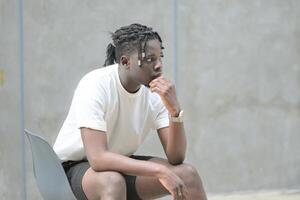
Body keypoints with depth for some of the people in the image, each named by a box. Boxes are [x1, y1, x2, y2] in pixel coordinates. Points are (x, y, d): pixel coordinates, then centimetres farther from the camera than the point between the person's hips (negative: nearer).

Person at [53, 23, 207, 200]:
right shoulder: (96, 85, -26)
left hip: (119, 164, 6)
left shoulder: (156, 91, -10)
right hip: (73, 169, -6)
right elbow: (97, 158, -35)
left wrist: (175, 109, -29)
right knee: (113, 181, -38)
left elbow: (176, 158, -14)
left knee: (188, 174, -13)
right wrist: (159, 170, -40)